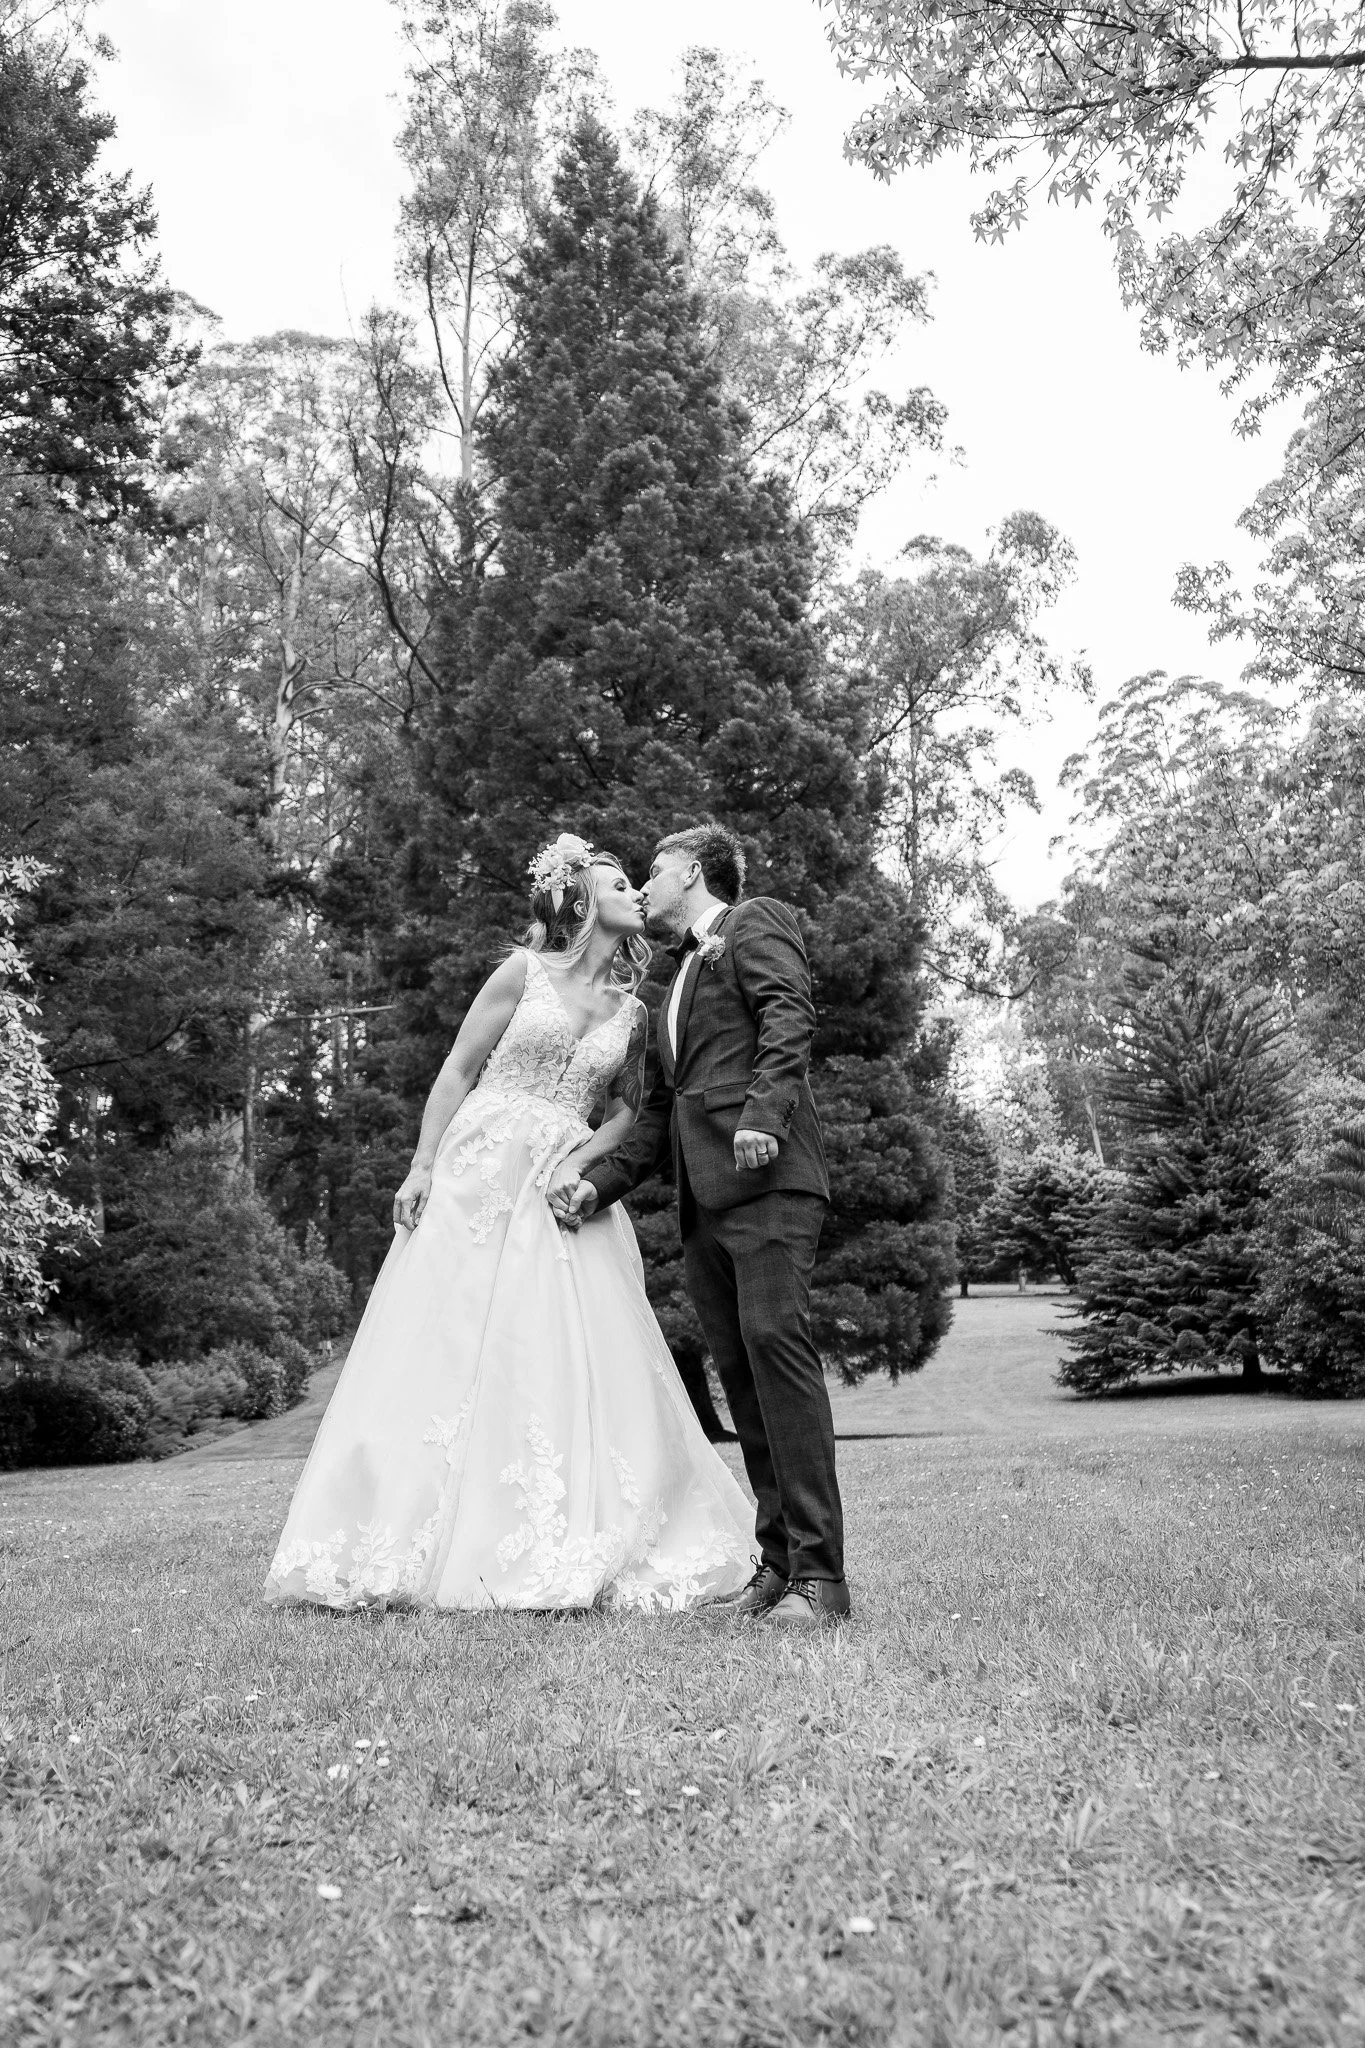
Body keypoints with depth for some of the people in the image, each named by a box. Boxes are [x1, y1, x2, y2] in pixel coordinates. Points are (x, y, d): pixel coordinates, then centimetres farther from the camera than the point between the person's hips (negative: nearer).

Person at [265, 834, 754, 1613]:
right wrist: (422, 1165, -7)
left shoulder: (633, 1010, 11)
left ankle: (564, 1556, 6)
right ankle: (403, 1545, 7)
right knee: (447, 1351, -3)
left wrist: (584, 1157, -7)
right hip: (477, 1173, -3)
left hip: (563, 1194, 3)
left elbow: (628, 1109, 12)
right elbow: (458, 1071, 2)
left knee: (578, 1362, -3)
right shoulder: (523, 973, 2)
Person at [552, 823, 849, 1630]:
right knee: (740, 1372, 3)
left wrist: (764, 1109, -24)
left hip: (767, 1173, -8)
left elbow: (792, 1016, -9)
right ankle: (779, 1560, 8)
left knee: (774, 1338, -16)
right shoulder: (682, 976, 32)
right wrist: (600, 1179, 17)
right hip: (704, 1195, 8)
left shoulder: (755, 921, 9)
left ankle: (821, 1574, -14)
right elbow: (665, 1107, 28)